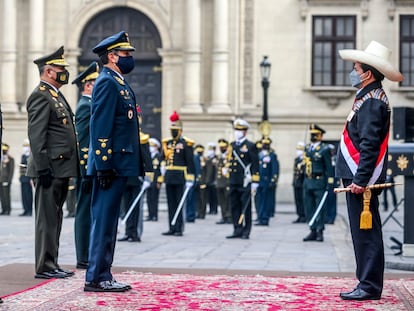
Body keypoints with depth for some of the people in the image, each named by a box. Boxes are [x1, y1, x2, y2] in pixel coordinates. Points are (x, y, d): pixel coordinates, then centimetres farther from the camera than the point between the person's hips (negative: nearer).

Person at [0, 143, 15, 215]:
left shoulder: (10, 159, -7)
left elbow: (11, 171, -10)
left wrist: (8, 181, -16)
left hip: (6, 180, -7)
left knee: (6, 195, -6)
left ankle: (8, 210, -1)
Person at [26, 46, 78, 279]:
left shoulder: (56, 95, 20)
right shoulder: (41, 96, -11)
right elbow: (36, 135, -18)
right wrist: (43, 168, -22)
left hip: (61, 169, 10)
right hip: (51, 168, -10)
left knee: (55, 217, 13)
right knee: (47, 217, -5)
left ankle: (51, 264, 19)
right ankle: (45, 267, -1)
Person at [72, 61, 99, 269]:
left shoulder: (89, 105, 19)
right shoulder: (85, 106, -12)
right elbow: (82, 143, -19)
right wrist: (87, 173, -22)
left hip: (93, 170, 10)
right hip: (88, 169, -10)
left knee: (87, 213, 12)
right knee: (86, 212, -6)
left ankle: (87, 256, 17)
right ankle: (84, 258, -2)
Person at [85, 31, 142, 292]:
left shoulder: (119, 83, 19)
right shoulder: (107, 82, -12)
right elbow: (100, 127, -19)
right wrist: (104, 166, -22)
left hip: (120, 165, 10)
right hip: (112, 163, -10)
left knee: (108, 221, 12)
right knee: (104, 220, -6)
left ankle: (102, 275, 17)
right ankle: (96, 278, -2)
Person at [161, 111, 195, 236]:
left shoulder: (186, 144, -4)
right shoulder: (167, 143, 14)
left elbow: (190, 163, -8)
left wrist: (190, 179, -13)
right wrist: (160, 178, 12)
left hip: (180, 178, -6)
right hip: (169, 178, 6)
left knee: (179, 204, -3)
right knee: (171, 204, 7)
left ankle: (179, 229, 1)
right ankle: (172, 228, 11)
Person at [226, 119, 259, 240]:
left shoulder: (250, 146, -2)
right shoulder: (232, 145, 15)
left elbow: (255, 165, -6)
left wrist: (255, 182, -10)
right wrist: (226, 168, 8)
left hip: (245, 182, -6)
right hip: (233, 182, 6)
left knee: (246, 207, -2)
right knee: (234, 207, 6)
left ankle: (246, 232, 1)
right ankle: (237, 230, 12)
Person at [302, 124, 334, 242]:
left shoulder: (324, 149, -5)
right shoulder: (307, 148, 14)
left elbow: (329, 168, -7)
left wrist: (330, 183, -11)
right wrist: (305, 181, 15)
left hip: (319, 182, -6)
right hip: (308, 182, 6)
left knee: (320, 208, -3)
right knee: (309, 208, 7)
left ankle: (320, 232, 3)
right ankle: (313, 231, 14)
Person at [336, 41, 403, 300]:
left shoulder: (372, 101, -14)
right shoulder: (370, 98, 18)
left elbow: (369, 145, -22)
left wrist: (360, 179, -25)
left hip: (363, 180, -10)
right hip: (360, 177, 10)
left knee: (366, 233, -6)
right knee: (365, 233, 13)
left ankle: (370, 287, -2)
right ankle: (368, 285, 18)